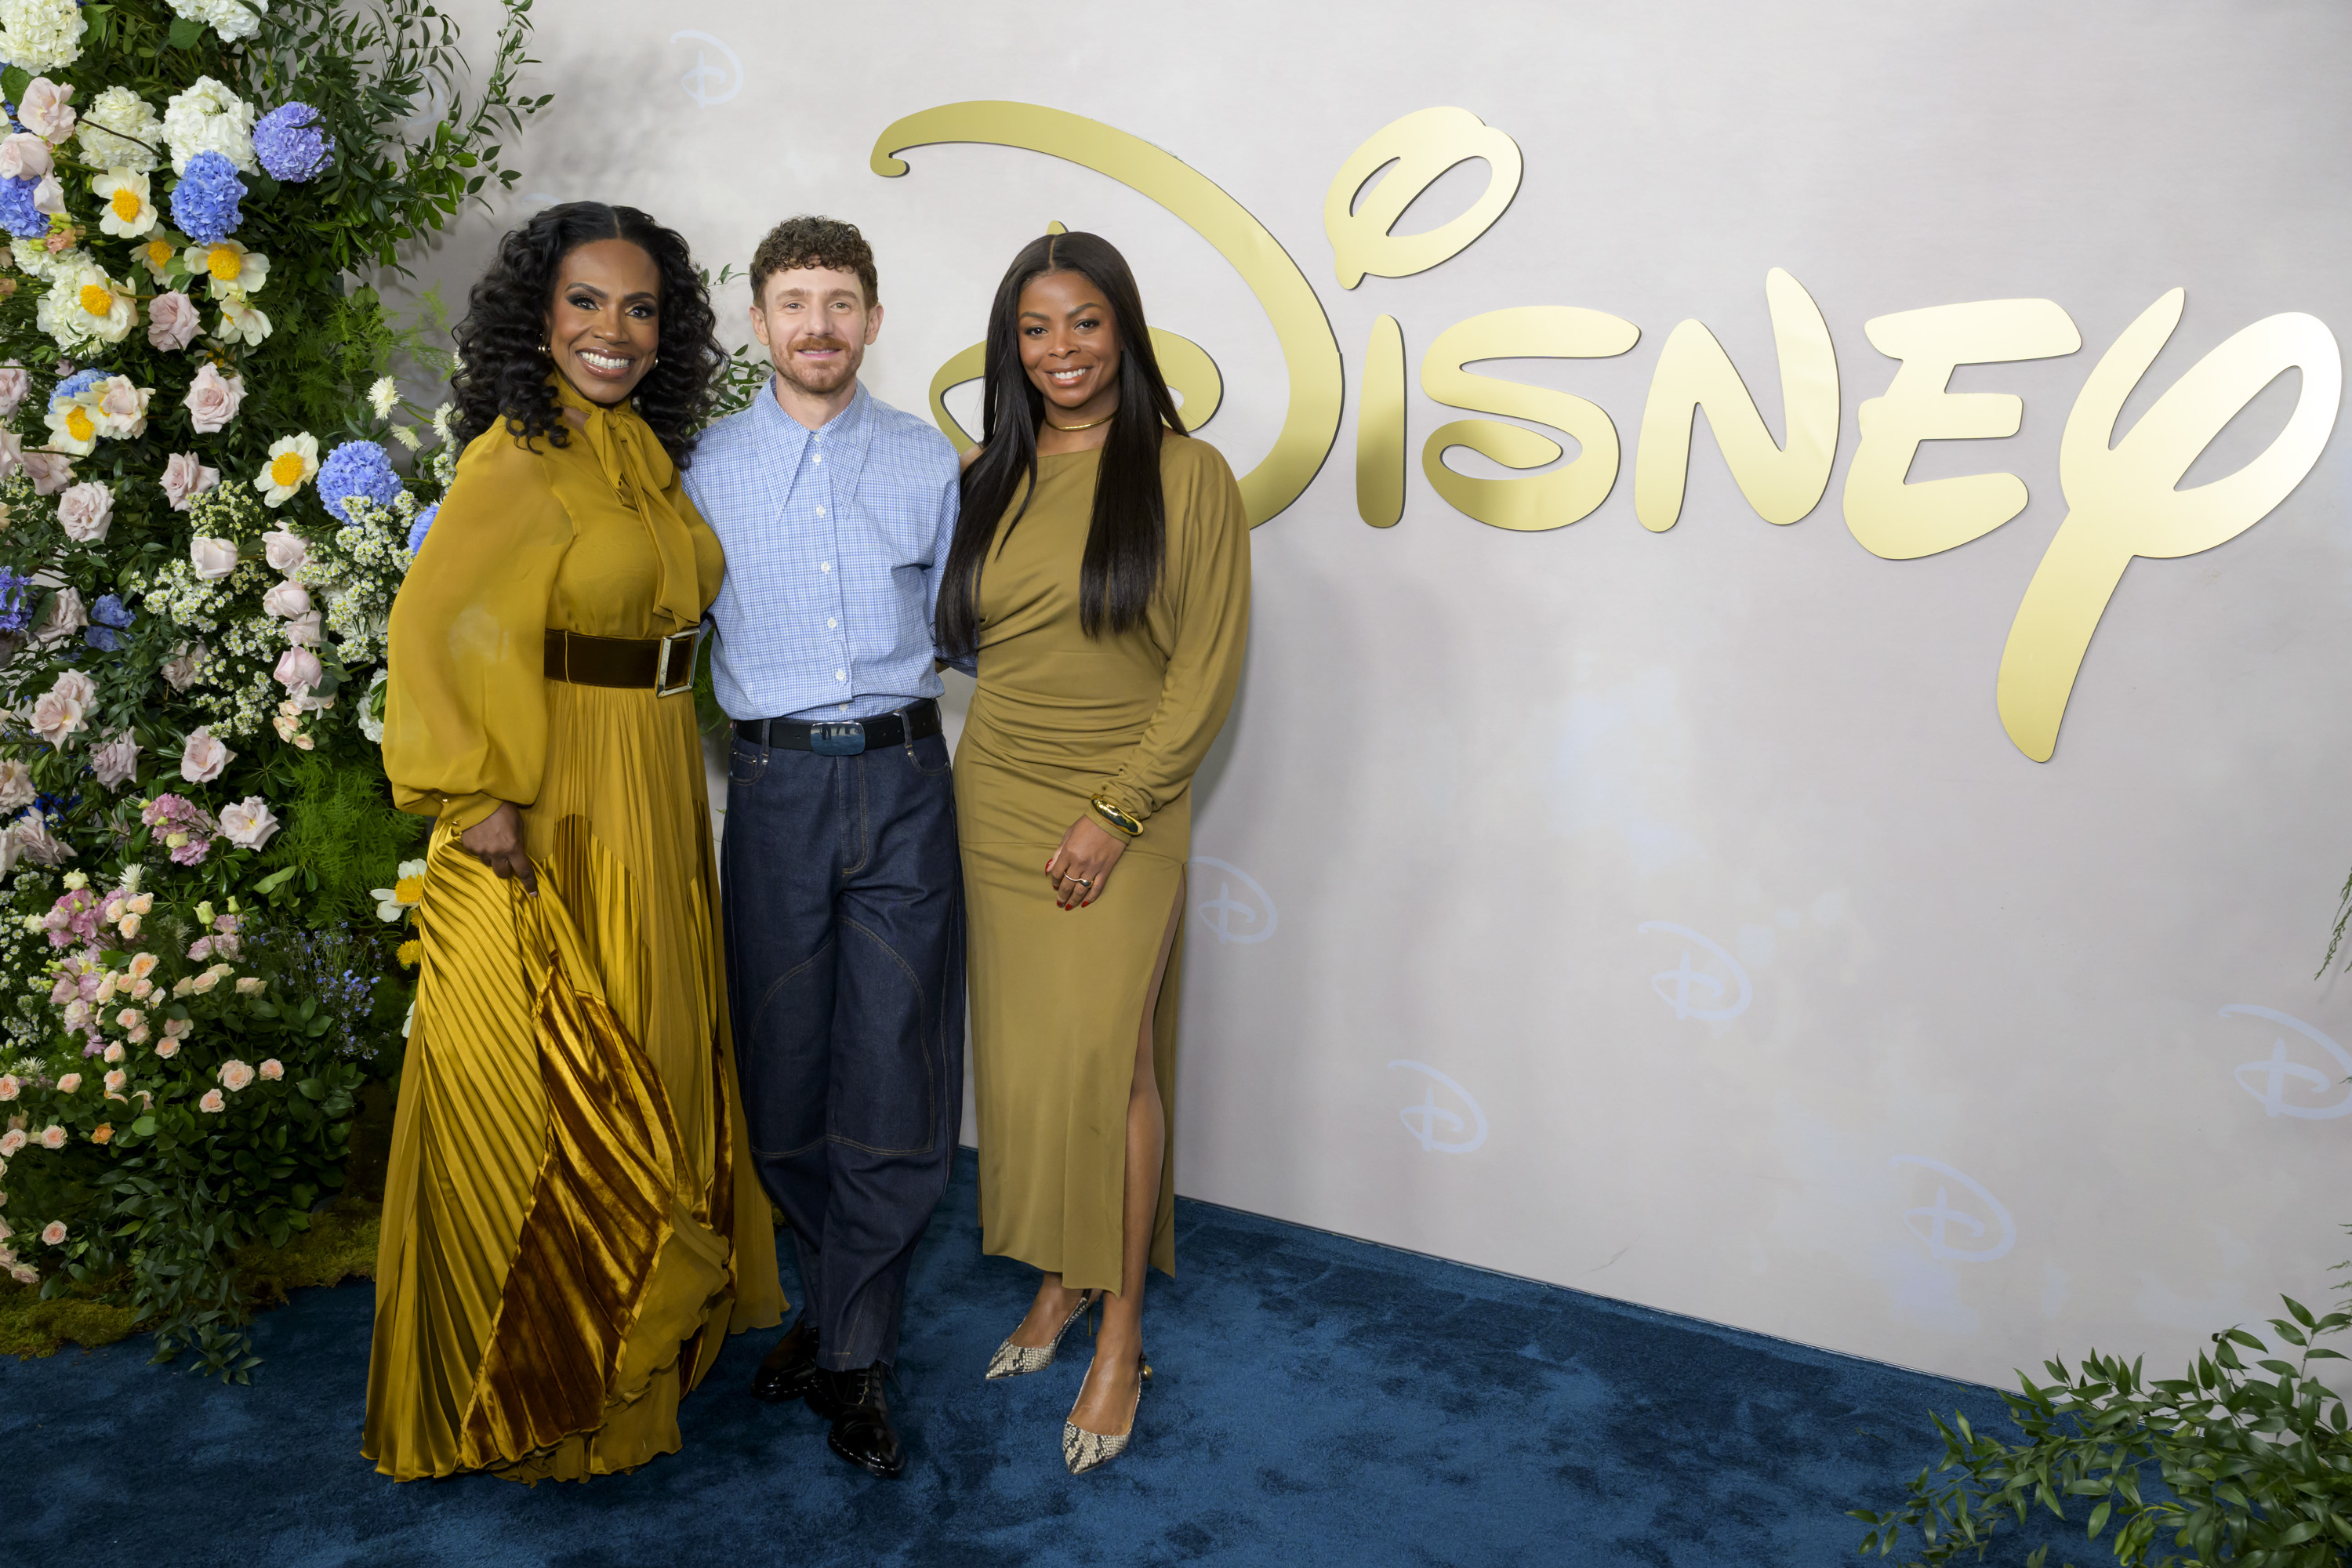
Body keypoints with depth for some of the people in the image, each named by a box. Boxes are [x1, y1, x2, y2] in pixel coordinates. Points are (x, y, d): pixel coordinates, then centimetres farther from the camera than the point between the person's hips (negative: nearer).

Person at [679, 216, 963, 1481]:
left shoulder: (927, 460, 8)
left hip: (901, 775, 0)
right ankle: (845, 1301, 28)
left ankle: (849, 1354, 11)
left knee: (896, 1068, -2)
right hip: (774, 783, 0)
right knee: (781, 1061, 7)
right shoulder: (709, 467, 7)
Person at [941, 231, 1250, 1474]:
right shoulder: (983, 481, 8)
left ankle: (1120, 1336, 11)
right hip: (996, 799, 5)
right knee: (1023, 1053, 9)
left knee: (1106, 1056, -3)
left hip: (1123, 813, -4)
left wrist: (1114, 810, -13)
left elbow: (1208, 667, -9)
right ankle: (1060, 1284, 27)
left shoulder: (1186, 475, -6)